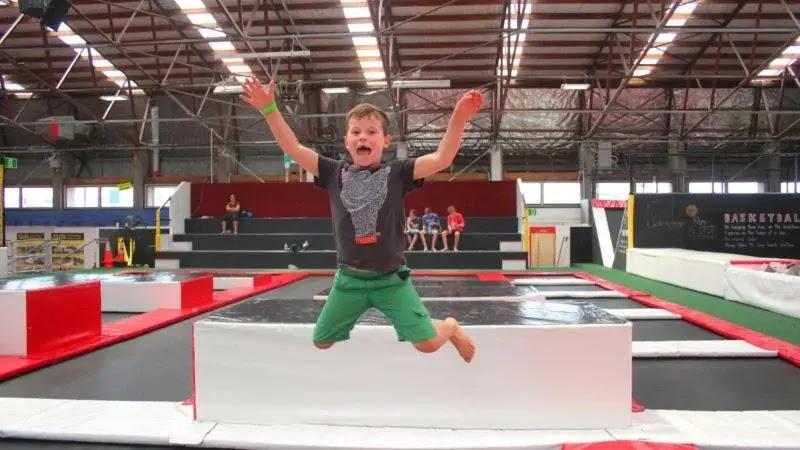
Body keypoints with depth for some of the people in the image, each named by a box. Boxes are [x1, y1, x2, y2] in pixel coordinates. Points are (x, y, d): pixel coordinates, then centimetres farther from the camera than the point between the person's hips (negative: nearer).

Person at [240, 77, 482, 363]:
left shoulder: (397, 173, -6)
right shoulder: (335, 173, -1)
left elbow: (441, 159, -17)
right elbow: (293, 149, -5)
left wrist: (458, 118, -30)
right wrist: (269, 109, -13)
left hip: (391, 278, -2)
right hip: (350, 278, 3)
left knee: (427, 343, -6)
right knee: (321, 342, 13)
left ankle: (451, 327, 31)